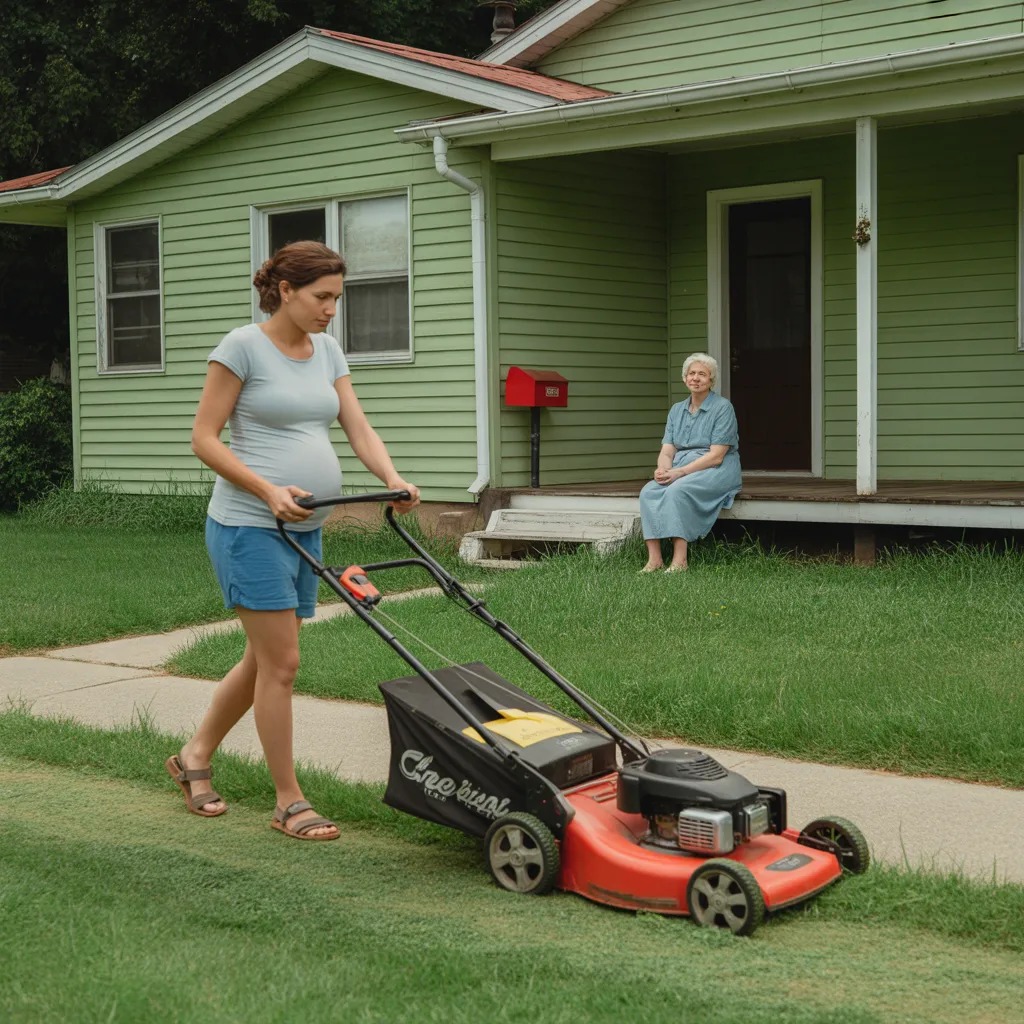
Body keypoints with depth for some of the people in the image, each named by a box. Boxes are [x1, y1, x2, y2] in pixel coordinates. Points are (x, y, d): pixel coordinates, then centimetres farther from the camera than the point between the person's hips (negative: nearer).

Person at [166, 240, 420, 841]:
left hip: (305, 528, 8)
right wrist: (268, 490, -21)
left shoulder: (327, 351, 11)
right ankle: (289, 802, 6)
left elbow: (359, 428, 4)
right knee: (282, 663, -6)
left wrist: (394, 481, -14)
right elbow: (205, 438, -10)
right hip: (250, 527, -7)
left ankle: (196, 757, 34)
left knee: (266, 660, 15)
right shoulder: (243, 347, -9)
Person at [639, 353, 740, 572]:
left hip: (716, 471, -6)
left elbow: (716, 456, -13)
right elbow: (667, 450, 7)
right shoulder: (677, 410, 15)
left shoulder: (723, 407, -5)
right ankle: (654, 558, -31)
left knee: (677, 490, -34)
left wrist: (680, 472, -21)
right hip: (680, 469, 6)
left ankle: (679, 560, -34)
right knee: (648, 491, -24)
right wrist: (663, 469, -17)